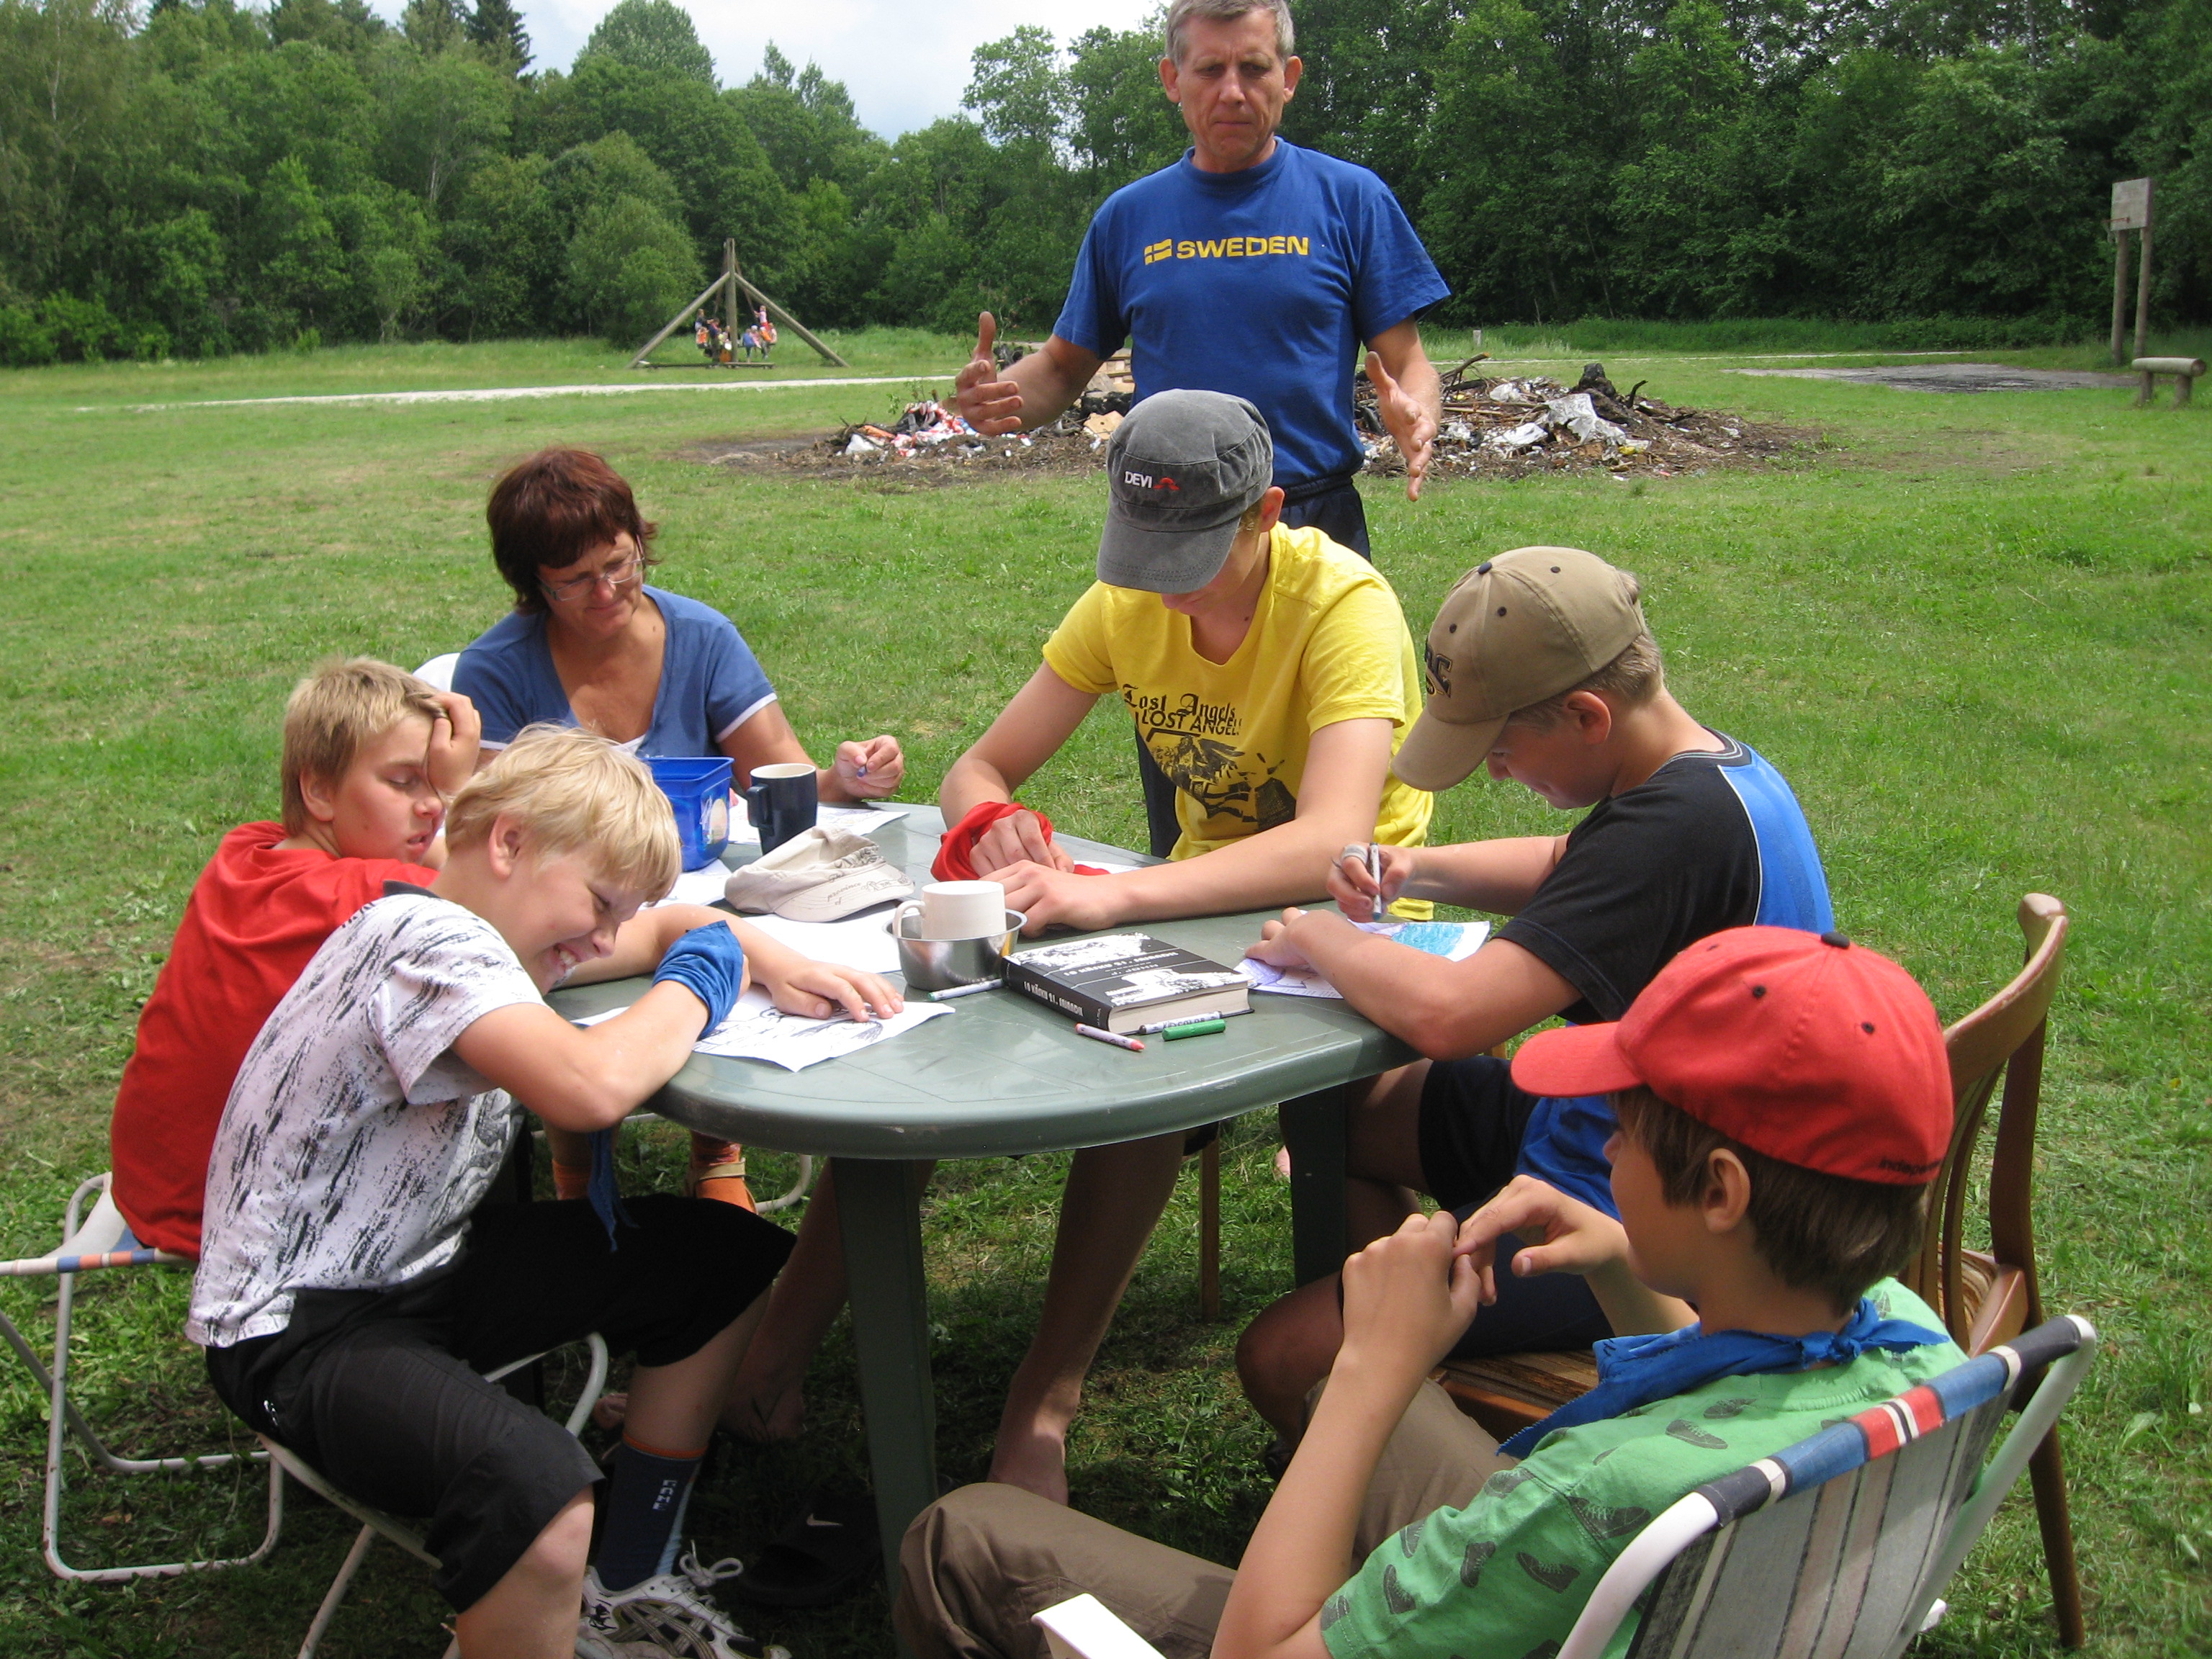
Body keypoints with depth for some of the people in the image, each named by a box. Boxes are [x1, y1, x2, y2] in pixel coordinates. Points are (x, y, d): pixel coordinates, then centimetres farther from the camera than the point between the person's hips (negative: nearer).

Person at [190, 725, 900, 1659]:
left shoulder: (503, 923, 4)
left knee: (732, 1260, 12)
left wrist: (768, 958, 0)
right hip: (296, 1326, -10)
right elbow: (592, 1088, -41)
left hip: (423, 1264, 11)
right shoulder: (428, 940, -25)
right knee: (538, 1496, -37)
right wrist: (694, 986, -20)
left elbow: (668, 925, 22)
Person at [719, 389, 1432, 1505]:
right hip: (1208, 899, 6)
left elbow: (1333, 841, -37)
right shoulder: (1128, 602, -4)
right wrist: (994, 821, -27)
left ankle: (1045, 1401, -21)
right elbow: (978, 769, -1)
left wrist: (1110, 895, -47)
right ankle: (781, 1345, -6)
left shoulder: (1343, 605, -23)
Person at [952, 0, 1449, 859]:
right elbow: (1068, 363, 16)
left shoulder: (1350, 199, 3)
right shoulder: (1130, 218, 11)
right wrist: (1001, 397, -7)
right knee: (1179, 836, 9)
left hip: (1315, 526, -2)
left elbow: (1406, 363, 3)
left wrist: (1414, 419, -21)